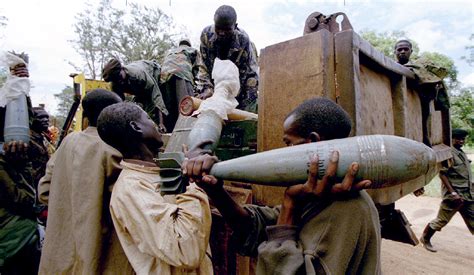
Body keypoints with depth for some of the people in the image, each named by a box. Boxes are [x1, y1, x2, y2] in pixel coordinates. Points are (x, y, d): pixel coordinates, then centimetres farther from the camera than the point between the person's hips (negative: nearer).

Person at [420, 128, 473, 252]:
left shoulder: (462, 153, 15)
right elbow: (442, 174, -16)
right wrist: (453, 193, -20)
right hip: (454, 195, -8)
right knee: (441, 220, 3)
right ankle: (425, 239, 23)